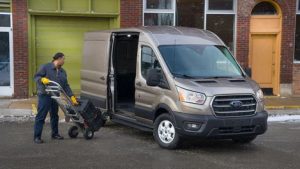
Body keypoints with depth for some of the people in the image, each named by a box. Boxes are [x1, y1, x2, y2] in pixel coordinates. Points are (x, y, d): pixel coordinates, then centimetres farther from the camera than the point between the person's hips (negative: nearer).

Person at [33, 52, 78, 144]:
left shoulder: (62, 72, 12)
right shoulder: (46, 67, -7)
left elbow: (66, 86, 11)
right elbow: (36, 76, -8)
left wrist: (72, 97, 3)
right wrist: (42, 79, -30)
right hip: (44, 95, -7)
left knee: (54, 116, 16)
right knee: (41, 116, -7)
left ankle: (55, 134, 29)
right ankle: (37, 137, -4)